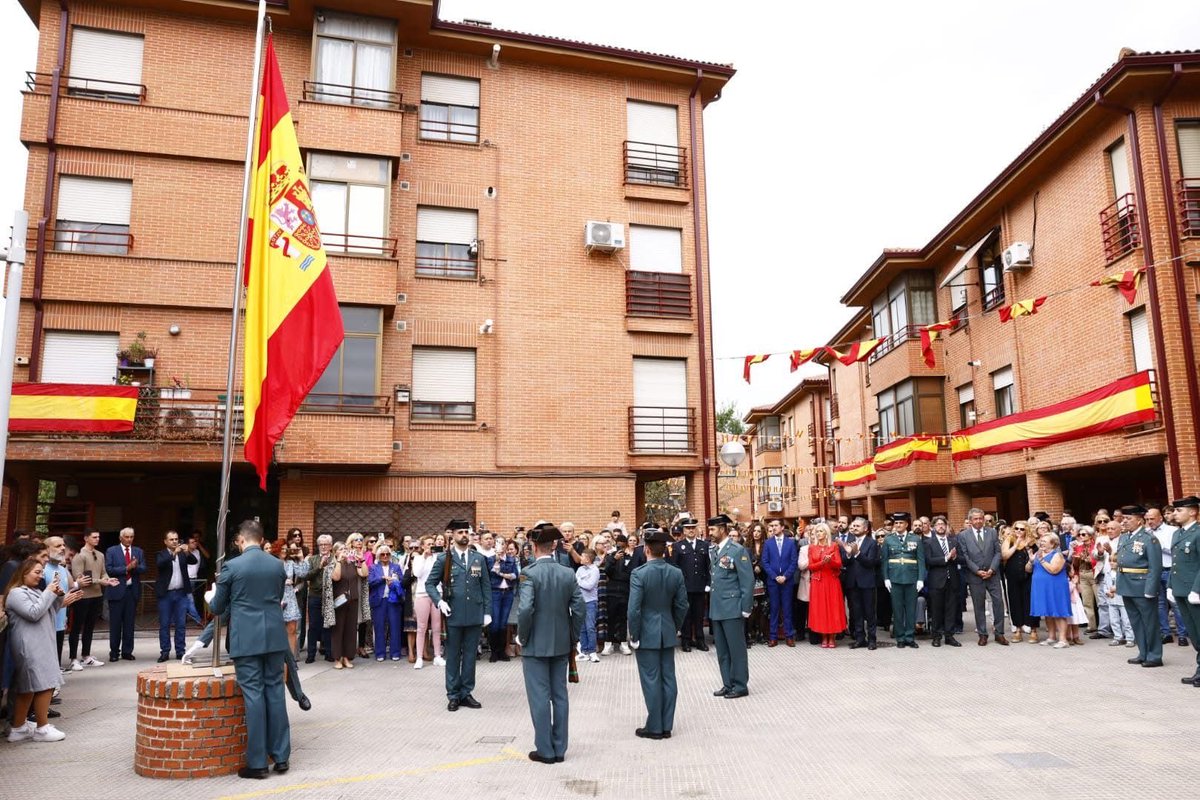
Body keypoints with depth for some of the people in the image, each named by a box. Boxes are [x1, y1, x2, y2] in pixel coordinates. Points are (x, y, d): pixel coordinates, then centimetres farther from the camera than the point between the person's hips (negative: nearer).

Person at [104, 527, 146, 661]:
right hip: (117, 591, -2)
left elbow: (143, 569, 2)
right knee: (115, 624, 3)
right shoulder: (111, 551, 2)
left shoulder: (139, 552, 10)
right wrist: (126, 568, -18)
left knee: (129, 623, 6)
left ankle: (127, 652, 13)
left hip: (133, 591, 3)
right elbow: (109, 569, -9)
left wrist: (135, 566, -19)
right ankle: (114, 652, 14)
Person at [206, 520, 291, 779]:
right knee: (275, 691, 10)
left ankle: (257, 762, 6)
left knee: (254, 695, 0)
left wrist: (212, 595, 26)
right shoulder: (277, 565, 5)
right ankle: (281, 756, 15)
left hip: (246, 640, -3)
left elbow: (217, 608, 4)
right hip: (274, 637, 3)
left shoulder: (232, 566, -7)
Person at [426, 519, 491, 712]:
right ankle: (453, 695, 17)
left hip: (475, 615, 2)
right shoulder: (444, 558, 0)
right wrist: (439, 601, -14)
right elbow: (430, 583, 1)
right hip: (454, 615, -2)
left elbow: (486, 586, 7)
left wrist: (487, 612, 2)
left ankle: (466, 693, 18)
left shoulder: (479, 558, 6)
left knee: (470, 656, 8)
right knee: (453, 656, 7)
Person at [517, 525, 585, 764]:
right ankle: (559, 748, 19)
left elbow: (525, 609, -24)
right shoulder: (568, 573, -2)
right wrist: (573, 636, 9)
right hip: (561, 644, 5)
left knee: (540, 697, 4)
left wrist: (522, 636, -9)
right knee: (560, 695, 12)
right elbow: (579, 609, -3)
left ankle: (545, 750, 10)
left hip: (535, 645, -4)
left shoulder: (530, 573, -15)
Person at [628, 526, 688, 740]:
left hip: (647, 634, -5)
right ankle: (666, 726, 18)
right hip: (668, 634, 5)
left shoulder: (639, 574, -17)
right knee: (668, 678, 10)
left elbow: (634, 609, -18)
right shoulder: (677, 573, -2)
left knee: (651, 680, 3)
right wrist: (675, 627, 16)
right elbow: (683, 605, 3)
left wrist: (634, 635, -7)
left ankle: (654, 728, 11)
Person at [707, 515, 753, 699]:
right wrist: (712, 601, 9)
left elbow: (748, 581, -11)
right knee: (722, 650, 12)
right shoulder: (713, 551, 12)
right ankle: (728, 684, 22)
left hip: (732, 608, -7)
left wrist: (745, 608, -13)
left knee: (736, 648, 2)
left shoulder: (737, 550, -10)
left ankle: (740, 685, 12)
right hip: (716, 608, 7)